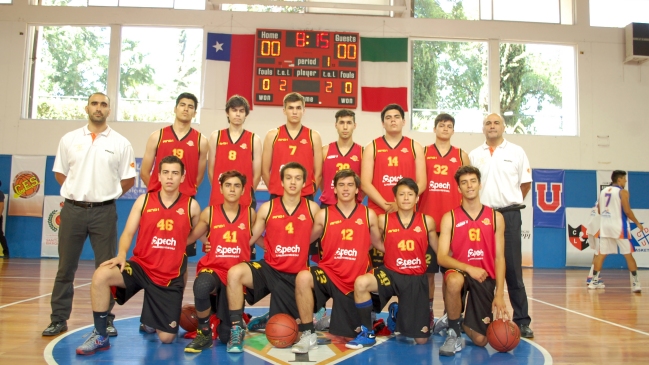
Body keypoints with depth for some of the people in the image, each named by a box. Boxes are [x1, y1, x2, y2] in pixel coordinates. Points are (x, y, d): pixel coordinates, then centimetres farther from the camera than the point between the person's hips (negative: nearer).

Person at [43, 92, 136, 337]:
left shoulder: (120, 143, 2)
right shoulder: (69, 139, 7)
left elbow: (129, 179, 4)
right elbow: (60, 172, 13)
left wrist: (105, 194, 2)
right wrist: (78, 192, 5)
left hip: (104, 212, -1)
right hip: (72, 210, 2)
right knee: (65, 268, 9)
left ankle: (106, 319, 16)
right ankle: (59, 319, 21)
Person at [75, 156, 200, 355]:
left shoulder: (191, 206, -2)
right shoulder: (144, 200, 1)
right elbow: (128, 233, -3)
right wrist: (121, 254, -23)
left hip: (171, 277, 0)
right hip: (140, 266, 1)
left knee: (166, 338, 1)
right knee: (101, 275, -31)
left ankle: (152, 321, 40)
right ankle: (100, 336, -11)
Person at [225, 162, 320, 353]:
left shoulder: (312, 208, -3)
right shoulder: (267, 208, -3)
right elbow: (249, 239, 3)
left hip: (296, 275, 0)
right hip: (269, 268, 0)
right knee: (235, 273, -31)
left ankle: (270, 320, 40)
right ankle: (237, 328, -12)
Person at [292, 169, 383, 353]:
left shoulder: (369, 215, 1)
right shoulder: (323, 215, -1)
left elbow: (379, 243, 11)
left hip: (356, 280, 1)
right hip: (329, 273, -1)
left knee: (348, 336, 8)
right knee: (303, 277, -35)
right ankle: (309, 335, -18)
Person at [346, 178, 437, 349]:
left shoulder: (427, 221, -3)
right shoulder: (383, 220, -6)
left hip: (416, 279, 1)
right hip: (390, 273, -1)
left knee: (421, 339, 3)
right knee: (361, 282, -34)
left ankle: (397, 312, 37)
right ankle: (367, 333, -11)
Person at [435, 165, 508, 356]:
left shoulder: (495, 217, 2)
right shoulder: (450, 218, -3)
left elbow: (499, 257, 1)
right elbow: (442, 257, -10)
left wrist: (499, 294, -7)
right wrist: (468, 268, -26)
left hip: (485, 278, 2)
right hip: (460, 273, -2)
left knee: (480, 340, -3)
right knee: (453, 280, -41)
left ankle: (455, 321, 33)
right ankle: (453, 333, -14)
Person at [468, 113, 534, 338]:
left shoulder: (516, 152, 6)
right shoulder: (474, 155, 10)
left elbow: (526, 184, 9)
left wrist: (509, 203, 6)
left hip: (509, 215, -1)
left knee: (513, 269, -1)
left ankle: (521, 321, 6)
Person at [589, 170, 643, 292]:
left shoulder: (603, 191, 11)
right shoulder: (622, 192, -7)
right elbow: (627, 211, -12)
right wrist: (638, 223, 0)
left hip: (605, 226, 5)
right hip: (619, 227, -5)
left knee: (601, 254, 10)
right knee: (628, 255, 2)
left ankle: (594, 281, 12)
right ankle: (635, 284, 0)